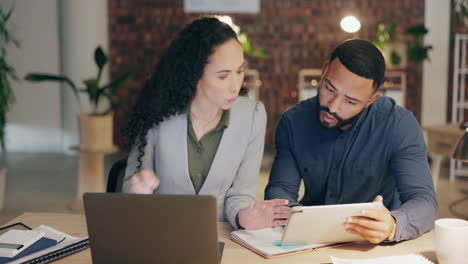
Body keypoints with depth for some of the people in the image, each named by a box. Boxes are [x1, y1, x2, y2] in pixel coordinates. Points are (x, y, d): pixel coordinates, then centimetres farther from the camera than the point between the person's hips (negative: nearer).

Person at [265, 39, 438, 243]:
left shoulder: (400, 126, -15)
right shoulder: (293, 122, -5)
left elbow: (425, 202, -21)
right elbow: (280, 188, -3)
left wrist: (392, 226, -43)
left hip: (373, 250, 0)